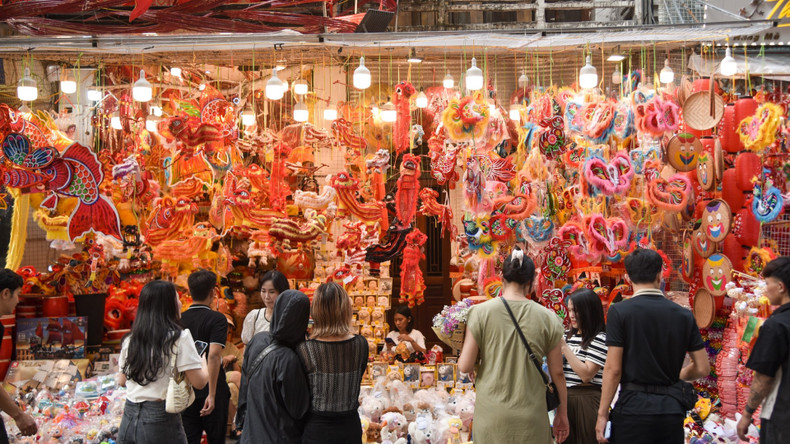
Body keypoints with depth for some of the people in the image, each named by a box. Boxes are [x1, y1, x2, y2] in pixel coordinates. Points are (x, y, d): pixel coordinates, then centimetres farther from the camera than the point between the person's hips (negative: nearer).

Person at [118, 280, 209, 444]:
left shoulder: (129, 340, 6)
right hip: (161, 421, -5)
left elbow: (122, 380, 16)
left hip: (128, 419, 5)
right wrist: (204, 363, 10)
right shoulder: (179, 337, -9)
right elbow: (199, 382, -10)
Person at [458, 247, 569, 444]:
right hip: (531, 418, 0)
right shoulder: (548, 318, -3)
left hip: (491, 415, 0)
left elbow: (465, 366, -5)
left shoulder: (481, 312, -5)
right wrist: (562, 413, 14)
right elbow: (557, 373, 2)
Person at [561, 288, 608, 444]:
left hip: (586, 400, -7)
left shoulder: (599, 338, -12)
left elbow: (586, 375, -20)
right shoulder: (571, 336, 12)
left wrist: (564, 347, -18)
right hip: (566, 398, 8)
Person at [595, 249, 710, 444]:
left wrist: (602, 413, -3)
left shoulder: (619, 311, -7)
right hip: (672, 408, 3)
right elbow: (702, 368, 6)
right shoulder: (684, 315, 4)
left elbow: (613, 369, -9)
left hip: (633, 407, -3)